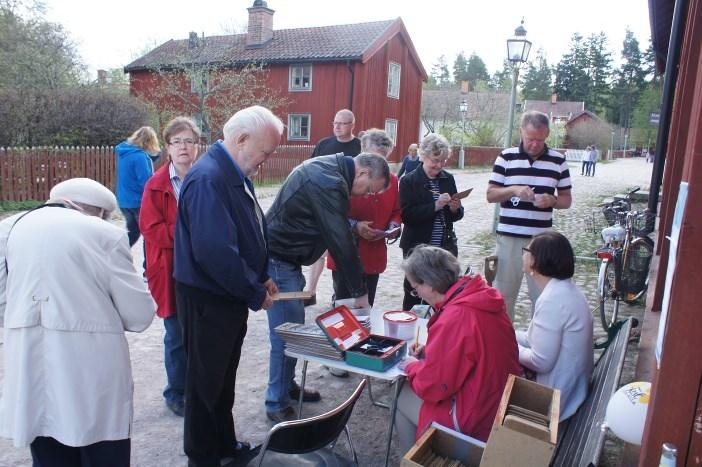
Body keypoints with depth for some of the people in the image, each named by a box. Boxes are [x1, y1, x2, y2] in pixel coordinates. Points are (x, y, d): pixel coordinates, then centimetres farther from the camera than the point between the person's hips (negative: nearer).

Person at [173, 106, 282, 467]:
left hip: (229, 296, 9)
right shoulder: (208, 179, -25)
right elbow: (215, 252, -31)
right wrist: (255, 295, -19)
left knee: (223, 378, 22)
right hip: (207, 301, -9)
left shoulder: (234, 173, 6)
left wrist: (260, 277, 5)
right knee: (206, 382, 9)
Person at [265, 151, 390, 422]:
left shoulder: (325, 167, 9)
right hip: (278, 260, -10)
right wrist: (359, 291, -13)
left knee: (293, 327, 17)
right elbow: (341, 242, -21)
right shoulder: (331, 184, -23)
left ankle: (287, 385, 32)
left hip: (285, 256, 10)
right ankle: (277, 405, 8)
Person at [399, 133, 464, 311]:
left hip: (446, 247, 4)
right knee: (414, 294, 7)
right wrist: (434, 206, -22)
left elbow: (456, 216, 14)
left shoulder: (448, 179, 7)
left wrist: (455, 209, -8)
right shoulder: (408, 181, -5)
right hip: (417, 248, -3)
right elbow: (406, 216, -14)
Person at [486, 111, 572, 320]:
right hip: (509, 237, 0)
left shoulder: (558, 161, 4)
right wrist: (513, 190, -17)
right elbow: (490, 195, 1)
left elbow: (566, 200, 9)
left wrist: (551, 201, -13)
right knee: (503, 293, 7)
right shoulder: (506, 157, 1)